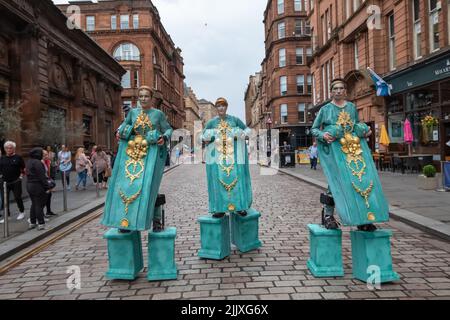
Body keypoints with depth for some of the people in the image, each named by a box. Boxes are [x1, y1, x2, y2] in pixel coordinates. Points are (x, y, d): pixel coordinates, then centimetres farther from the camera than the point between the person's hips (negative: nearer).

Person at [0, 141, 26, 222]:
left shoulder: (18, 158, 0)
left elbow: (24, 168, 4)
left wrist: (21, 175, -6)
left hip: (16, 182, -4)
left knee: (17, 197, 3)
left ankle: (22, 212, 23)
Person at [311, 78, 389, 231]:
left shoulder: (352, 107, 17)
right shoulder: (325, 109, 8)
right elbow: (313, 129, 8)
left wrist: (365, 131, 5)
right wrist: (323, 135, -12)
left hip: (355, 145, 3)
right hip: (335, 147, -3)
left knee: (364, 176, -8)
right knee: (337, 179, -14)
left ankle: (364, 219, -1)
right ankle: (327, 214, -1)